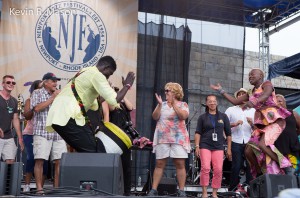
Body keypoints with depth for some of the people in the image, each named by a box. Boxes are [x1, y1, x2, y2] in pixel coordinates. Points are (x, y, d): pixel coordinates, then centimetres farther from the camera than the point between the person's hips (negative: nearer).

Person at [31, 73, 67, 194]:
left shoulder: (59, 95, 20)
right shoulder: (37, 93, 8)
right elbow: (37, 108, -9)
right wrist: (53, 98, -6)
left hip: (58, 133, 4)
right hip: (42, 132, -4)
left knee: (59, 161, -3)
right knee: (40, 160, -8)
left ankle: (56, 187, 3)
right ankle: (39, 188, -3)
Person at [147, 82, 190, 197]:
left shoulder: (183, 105, 6)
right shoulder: (162, 104, 14)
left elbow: (183, 116, -13)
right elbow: (155, 117, 2)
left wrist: (174, 104, -13)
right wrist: (159, 105, -10)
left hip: (178, 138, -2)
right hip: (162, 138, 2)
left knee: (180, 164, -5)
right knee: (159, 164, 1)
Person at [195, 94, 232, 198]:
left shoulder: (223, 116, 11)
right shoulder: (202, 117, 9)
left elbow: (228, 134, 12)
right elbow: (198, 133, 5)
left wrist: (229, 149, 8)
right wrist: (197, 146, -6)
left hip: (218, 147, 1)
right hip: (205, 146, -1)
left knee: (218, 170, -7)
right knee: (205, 168, -13)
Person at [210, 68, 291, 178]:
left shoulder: (267, 84, 1)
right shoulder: (250, 93, 21)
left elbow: (266, 95, -21)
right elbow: (235, 101, 24)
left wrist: (253, 102, -40)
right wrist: (221, 90, 24)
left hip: (274, 119, -8)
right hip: (262, 123, 8)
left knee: (262, 144, -32)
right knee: (248, 151, -4)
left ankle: (286, 167, -20)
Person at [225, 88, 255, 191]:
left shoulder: (253, 111, 14)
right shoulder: (231, 110, 11)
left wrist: (252, 123, -8)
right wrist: (234, 124, -11)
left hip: (250, 142, 1)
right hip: (236, 142, -1)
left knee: (250, 166, -3)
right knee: (236, 166, -4)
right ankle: (232, 189, 5)